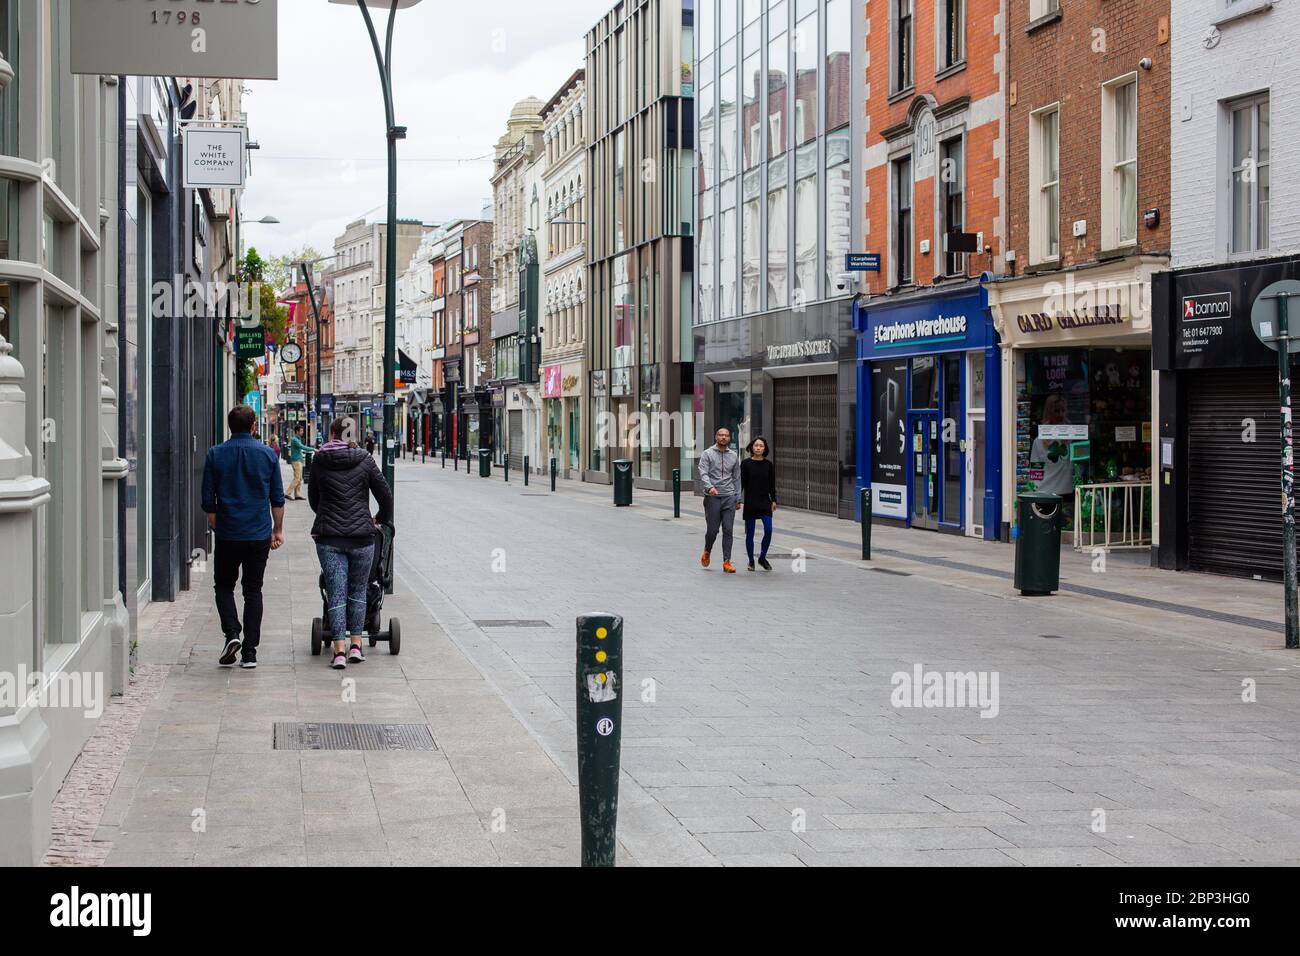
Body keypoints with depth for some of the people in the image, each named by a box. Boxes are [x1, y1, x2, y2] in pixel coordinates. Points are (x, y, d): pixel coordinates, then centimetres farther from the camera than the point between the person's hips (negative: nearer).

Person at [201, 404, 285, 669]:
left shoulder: (216, 454, -2)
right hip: (259, 535, 1)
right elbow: (277, 498, 3)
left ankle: (232, 634, -9)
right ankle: (249, 652, 4)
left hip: (227, 535, -1)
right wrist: (278, 529, 13)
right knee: (253, 591, 8)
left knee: (224, 586, 14)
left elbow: (208, 499, 0)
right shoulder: (267, 454, -1)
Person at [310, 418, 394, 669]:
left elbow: (313, 498, 14)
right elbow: (385, 494, 4)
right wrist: (383, 519, 23)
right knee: (358, 591, 14)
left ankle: (340, 651, -7)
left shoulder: (319, 462, 2)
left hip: (328, 537, 0)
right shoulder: (364, 460, 1)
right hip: (361, 535, 0)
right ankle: (356, 646, 13)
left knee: (336, 593, 0)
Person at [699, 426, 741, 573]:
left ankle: (726, 562, -3)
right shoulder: (707, 454, 0)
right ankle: (707, 552, 30)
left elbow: (736, 478, 16)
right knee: (712, 530, 1)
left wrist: (737, 498, 13)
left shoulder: (734, 456, 12)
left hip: (729, 498, 2)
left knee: (728, 530, -5)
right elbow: (703, 473, -11)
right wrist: (710, 487, -30)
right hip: (712, 497, -2)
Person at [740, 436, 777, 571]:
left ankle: (762, 557, 9)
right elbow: (741, 483, -1)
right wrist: (738, 500, -5)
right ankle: (751, 561, 15)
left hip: (765, 502, 1)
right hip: (750, 503, -1)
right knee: (749, 533, 3)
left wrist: (773, 501, 5)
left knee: (768, 530, -10)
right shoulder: (746, 464, -1)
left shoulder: (769, 464, 5)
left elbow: (772, 484, 9)